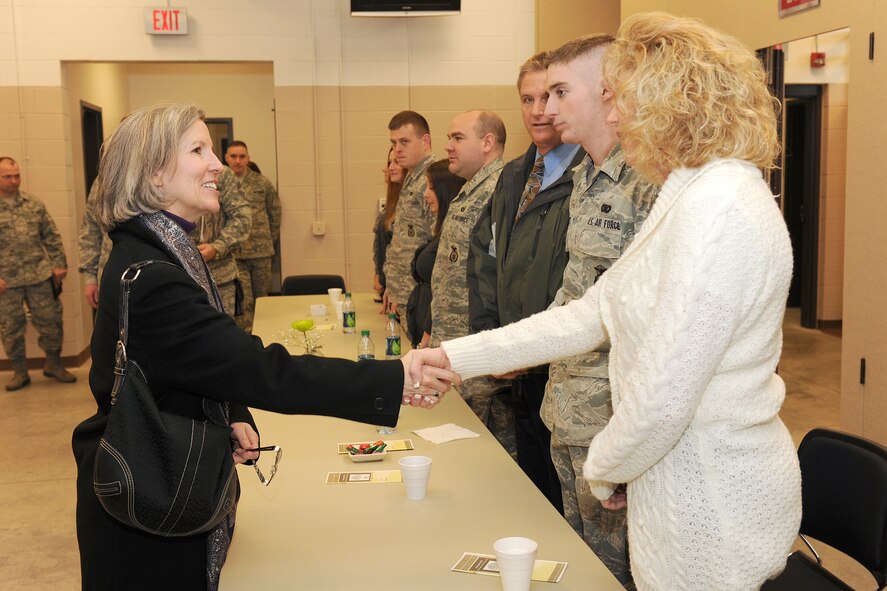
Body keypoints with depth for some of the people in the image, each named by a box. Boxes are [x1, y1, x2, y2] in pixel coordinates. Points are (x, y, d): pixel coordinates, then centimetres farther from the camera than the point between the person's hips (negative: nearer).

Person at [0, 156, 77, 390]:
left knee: (50, 321, 7)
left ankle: (54, 364, 25)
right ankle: (19, 372, 22)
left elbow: (51, 236, 10)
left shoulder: (34, 205, 7)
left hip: (40, 276, 2)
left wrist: (59, 264, 2)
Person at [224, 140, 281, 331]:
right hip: (233, 252, -1)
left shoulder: (262, 183, 2)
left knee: (261, 294, 12)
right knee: (243, 299, -6)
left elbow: (275, 211, 12)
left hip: (260, 250, 1)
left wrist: (272, 238, 13)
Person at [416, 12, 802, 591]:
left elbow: (662, 401, -27)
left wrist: (605, 467, -7)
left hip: (712, 495, -9)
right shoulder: (690, 197, 9)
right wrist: (457, 358, 4)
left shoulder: (718, 206, -25)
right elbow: (590, 314, 8)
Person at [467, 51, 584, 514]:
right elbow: (484, 256, 17)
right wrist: (490, 338, 7)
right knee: (532, 493, 20)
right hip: (522, 376, 8)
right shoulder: (514, 176, 13)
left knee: (568, 502, 5)